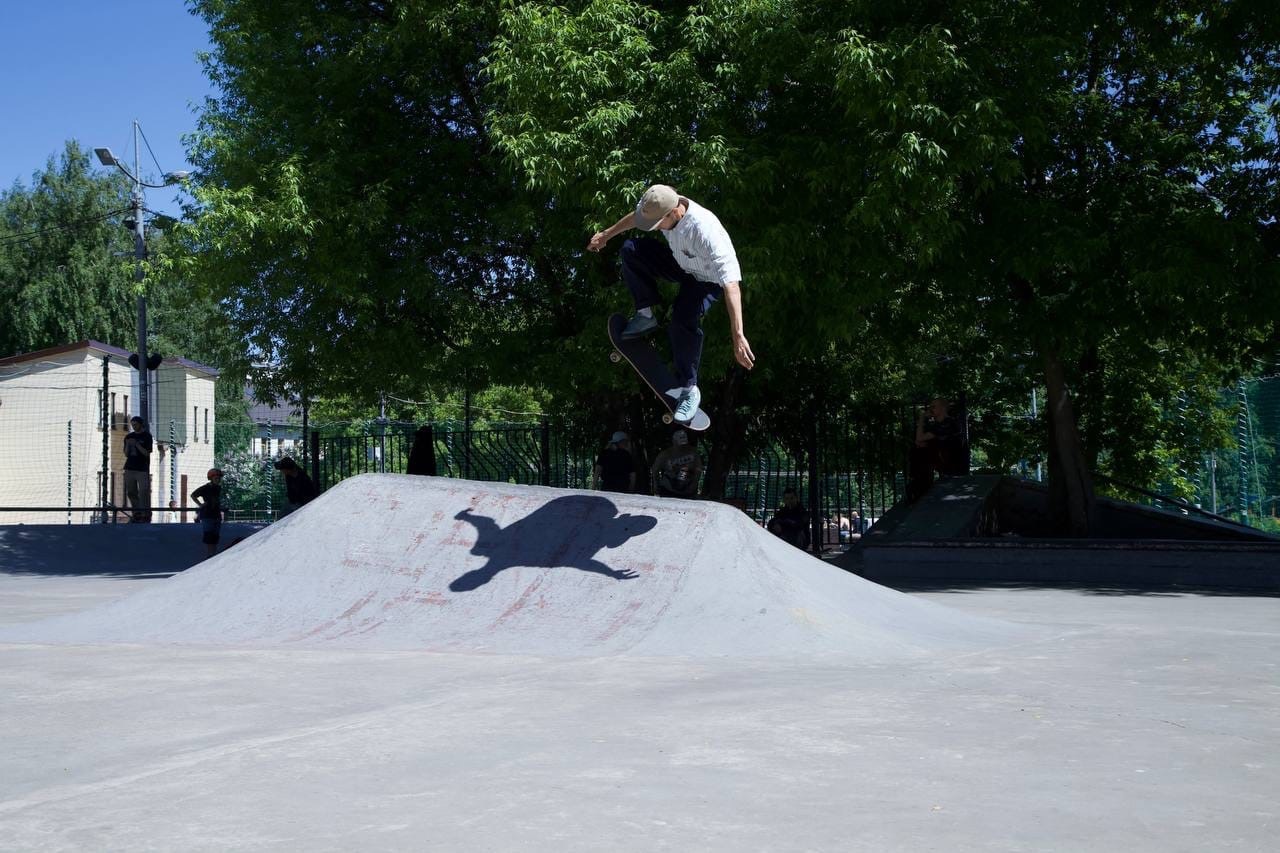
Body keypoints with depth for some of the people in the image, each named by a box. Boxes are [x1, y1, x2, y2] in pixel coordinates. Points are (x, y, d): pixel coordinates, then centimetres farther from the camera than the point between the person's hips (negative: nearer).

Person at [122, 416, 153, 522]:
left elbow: (147, 453, -7)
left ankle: (146, 515, -9)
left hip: (142, 469, -5)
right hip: (130, 468, 5)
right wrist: (128, 445, -6)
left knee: (143, 492, -11)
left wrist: (136, 444, -15)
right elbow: (126, 454, 13)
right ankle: (137, 513, 10)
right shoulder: (129, 436, 14)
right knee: (131, 492, 4)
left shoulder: (146, 436, 0)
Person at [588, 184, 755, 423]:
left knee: (684, 318, -33)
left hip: (707, 279, -7)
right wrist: (606, 235, 18)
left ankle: (690, 389, -16)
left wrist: (738, 337, -53)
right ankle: (646, 316, 4)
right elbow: (635, 216, 3)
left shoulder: (706, 232, -44)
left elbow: (732, 284, -48)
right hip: (680, 262, 7)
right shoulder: (661, 206, -24)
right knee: (630, 249, -10)